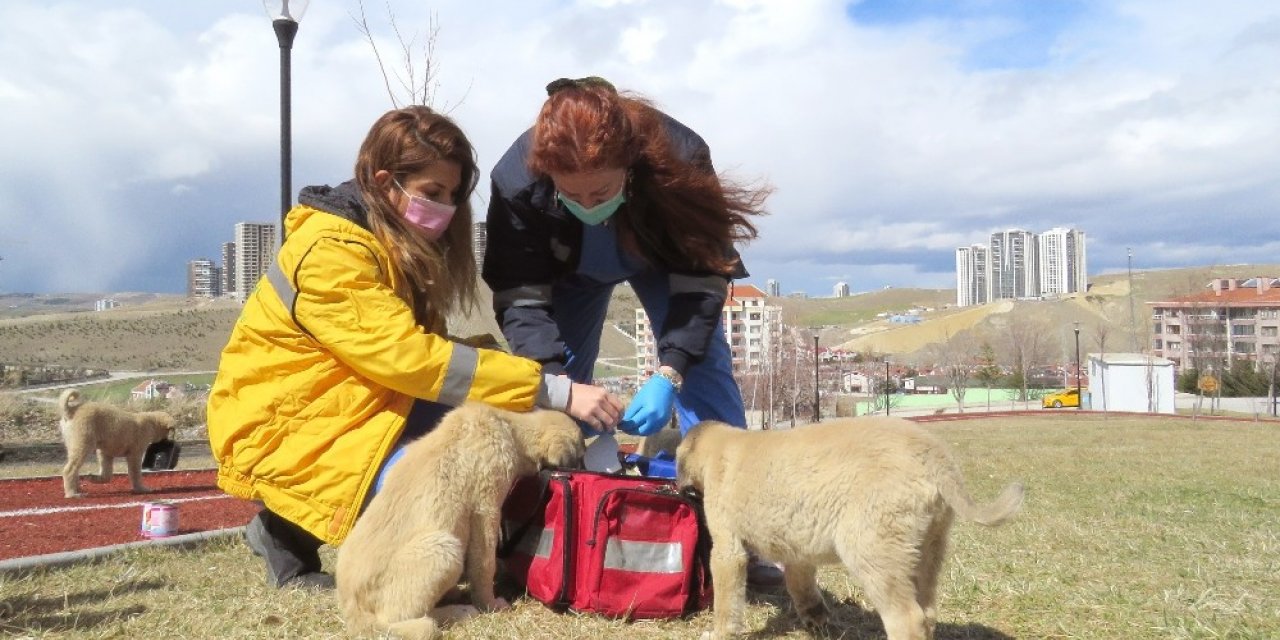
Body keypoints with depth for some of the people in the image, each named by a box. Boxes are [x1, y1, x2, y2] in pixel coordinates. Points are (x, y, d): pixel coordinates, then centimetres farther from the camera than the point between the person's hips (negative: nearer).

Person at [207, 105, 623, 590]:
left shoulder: (395, 245, 6)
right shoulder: (329, 253, -23)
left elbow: (423, 346, -1)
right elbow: (409, 358, -32)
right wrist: (555, 391, -36)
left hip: (353, 406, 9)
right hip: (282, 426, -9)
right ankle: (289, 533, -1)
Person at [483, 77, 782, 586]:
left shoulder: (680, 158, -41)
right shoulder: (517, 177, -38)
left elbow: (701, 279, -34)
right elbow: (522, 300, -31)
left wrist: (668, 375, -46)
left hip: (665, 258, -1)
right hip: (570, 267, 1)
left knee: (705, 363, -13)